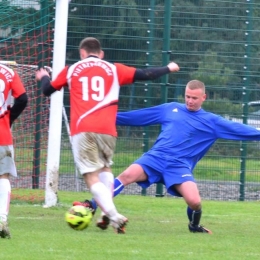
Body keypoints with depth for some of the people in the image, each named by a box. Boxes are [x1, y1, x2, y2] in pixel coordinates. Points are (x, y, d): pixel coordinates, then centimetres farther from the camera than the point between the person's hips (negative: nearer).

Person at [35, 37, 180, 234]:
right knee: (105, 167, 26)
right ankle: (107, 214, 10)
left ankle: (114, 216, -22)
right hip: (106, 129, 2)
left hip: (81, 130, -2)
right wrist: (168, 69, 31)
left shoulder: (71, 70, 14)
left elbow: (48, 90, 26)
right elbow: (145, 75, 14)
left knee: (92, 177, -2)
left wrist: (43, 77, 49)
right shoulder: (113, 69, 13)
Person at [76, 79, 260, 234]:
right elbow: (139, 116, 23)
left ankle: (195, 226, 13)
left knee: (194, 201, -23)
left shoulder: (212, 122, 10)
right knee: (127, 175, -28)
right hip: (155, 157, 1)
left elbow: (238, 129, 4)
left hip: (180, 166, -1)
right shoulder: (171, 109, 17)